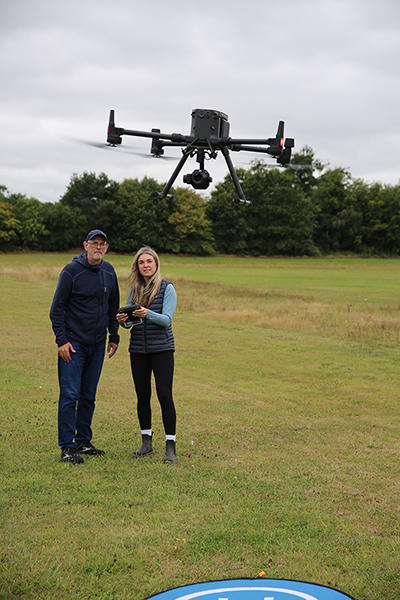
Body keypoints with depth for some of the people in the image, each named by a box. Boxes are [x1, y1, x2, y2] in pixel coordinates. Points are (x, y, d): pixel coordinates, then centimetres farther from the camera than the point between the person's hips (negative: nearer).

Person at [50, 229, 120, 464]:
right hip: (73, 343, -5)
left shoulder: (109, 271, 8)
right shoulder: (71, 271, -9)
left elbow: (113, 306, 18)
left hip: (98, 345, 6)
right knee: (70, 395, -7)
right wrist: (62, 340, -13)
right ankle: (67, 447, -3)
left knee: (89, 396, 11)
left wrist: (114, 336, 15)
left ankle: (84, 441, 21)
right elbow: (57, 308, -8)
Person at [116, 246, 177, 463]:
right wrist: (123, 320, -11)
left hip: (162, 348, -4)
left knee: (164, 395, -9)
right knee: (142, 396, 8)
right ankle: (146, 442, 20)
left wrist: (147, 314, -28)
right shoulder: (134, 290, 10)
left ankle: (170, 446, -3)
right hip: (138, 348, 5)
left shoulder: (167, 288, -3)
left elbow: (167, 319, -11)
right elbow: (130, 321, 12)